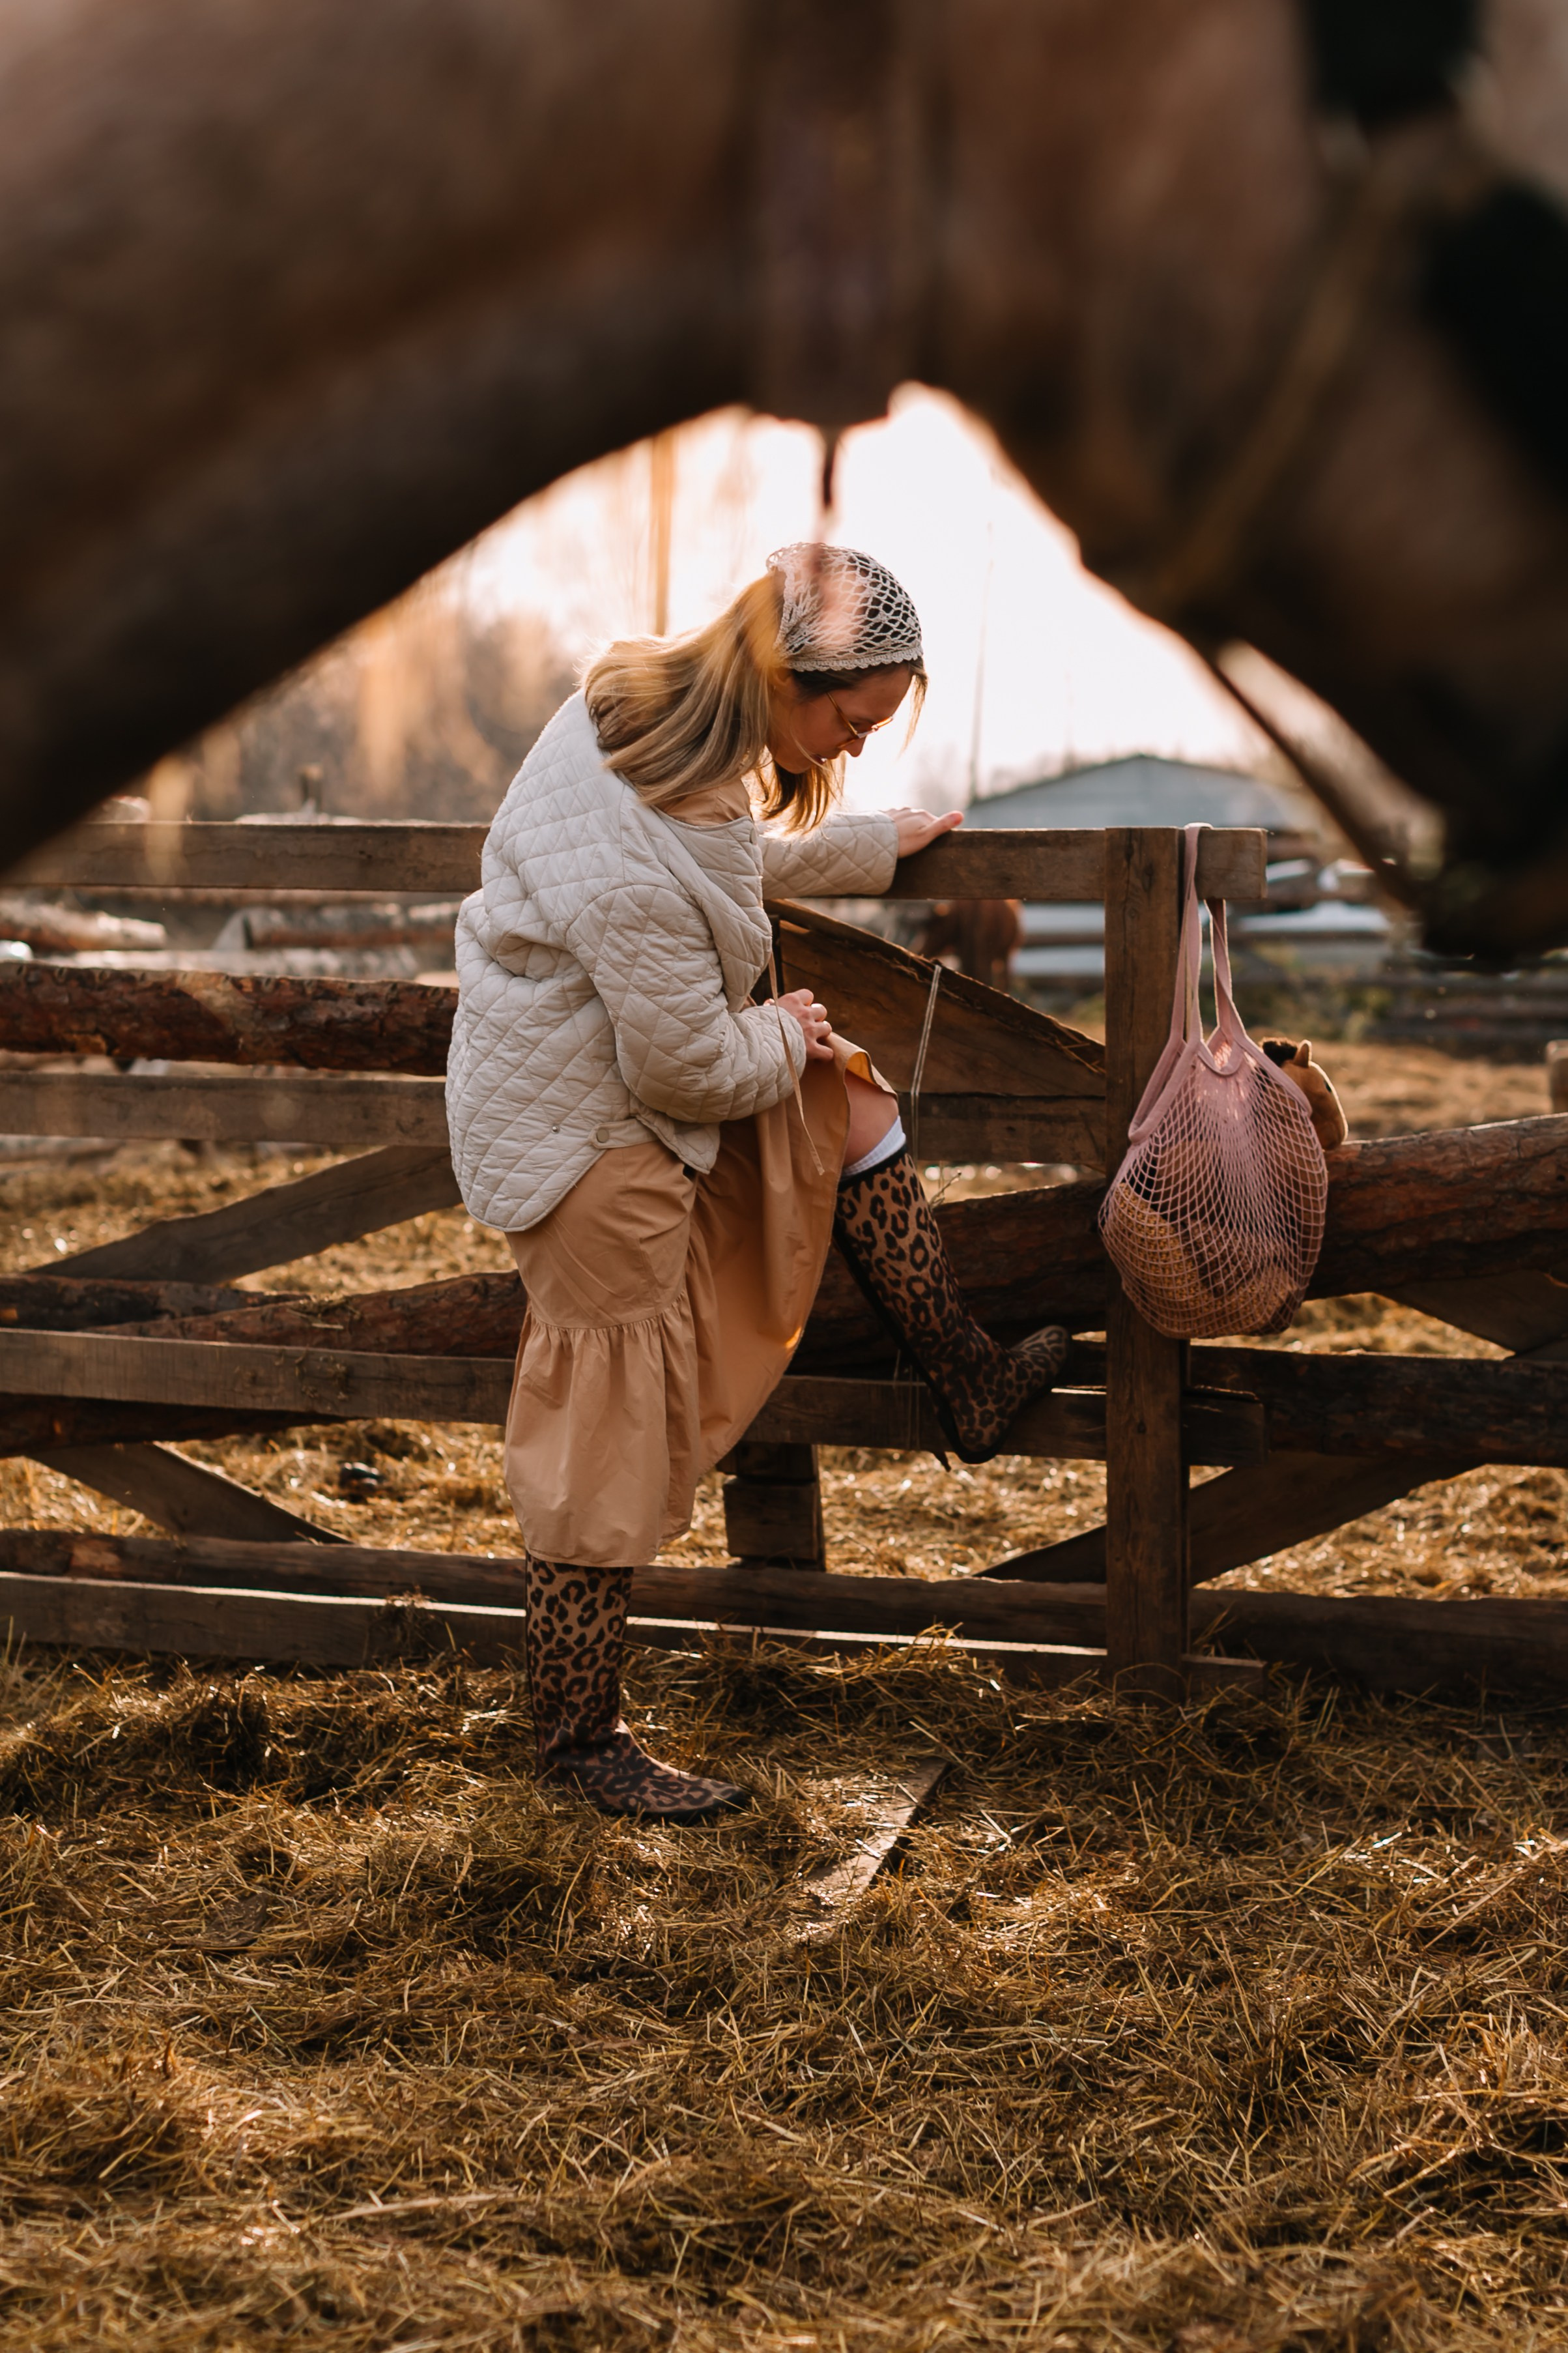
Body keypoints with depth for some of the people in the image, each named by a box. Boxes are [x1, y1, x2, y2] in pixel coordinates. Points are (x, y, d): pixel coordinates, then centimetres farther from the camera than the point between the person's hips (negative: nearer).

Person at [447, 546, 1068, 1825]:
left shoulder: (663, 714, -3)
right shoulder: (629, 852, -34)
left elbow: (744, 866, 19)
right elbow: (691, 1067, -25)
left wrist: (874, 847, 29)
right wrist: (781, 1035, -5)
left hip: (641, 1077, 10)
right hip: (586, 1139, -10)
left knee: (850, 1096, 16)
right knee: (614, 1446, 0)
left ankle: (970, 1385, 29)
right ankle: (580, 1741, 14)